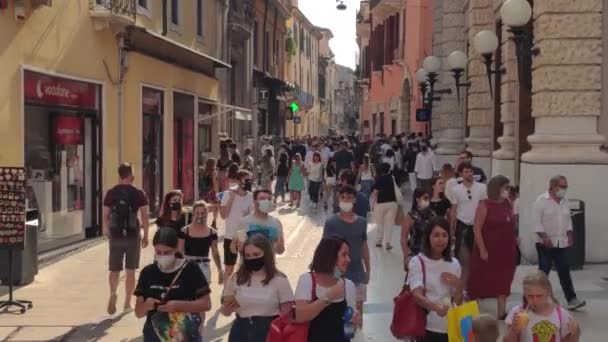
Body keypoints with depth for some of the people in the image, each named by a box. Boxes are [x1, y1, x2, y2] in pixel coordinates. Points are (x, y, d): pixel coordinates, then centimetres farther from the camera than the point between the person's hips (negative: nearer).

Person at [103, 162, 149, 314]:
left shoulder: (111, 193, 2)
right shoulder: (138, 193, -3)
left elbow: (106, 215, 3)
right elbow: (144, 216, -5)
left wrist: (107, 231, 18)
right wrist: (145, 236, 3)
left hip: (115, 236, 1)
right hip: (133, 236, -1)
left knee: (114, 269, 10)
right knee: (130, 271, 9)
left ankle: (113, 293, -17)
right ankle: (127, 303, 12)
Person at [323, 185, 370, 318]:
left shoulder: (362, 222, 3)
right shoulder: (331, 223, -9)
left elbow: (364, 246, 10)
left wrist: (368, 269, 12)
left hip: (358, 274, 3)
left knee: (358, 307, 10)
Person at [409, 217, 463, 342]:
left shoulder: (454, 264, 6)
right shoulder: (417, 262, -8)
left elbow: (458, 302, 10)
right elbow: (417, 295, -21)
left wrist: (458, 286, -10)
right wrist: (436, 307, -39)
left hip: (450, 327, 5)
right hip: (427, 326, -4)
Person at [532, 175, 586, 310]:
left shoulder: (565, 201, 10)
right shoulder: (541, 200, -11)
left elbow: (568, 220, 18)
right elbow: (536, 221, -15)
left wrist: (570, 236, 8)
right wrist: (544, 237, -20)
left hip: (562, 243, 6)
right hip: (546, 244, -6)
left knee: (565, 272, 3)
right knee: (543, 272, 1)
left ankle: (572, 300, 3)